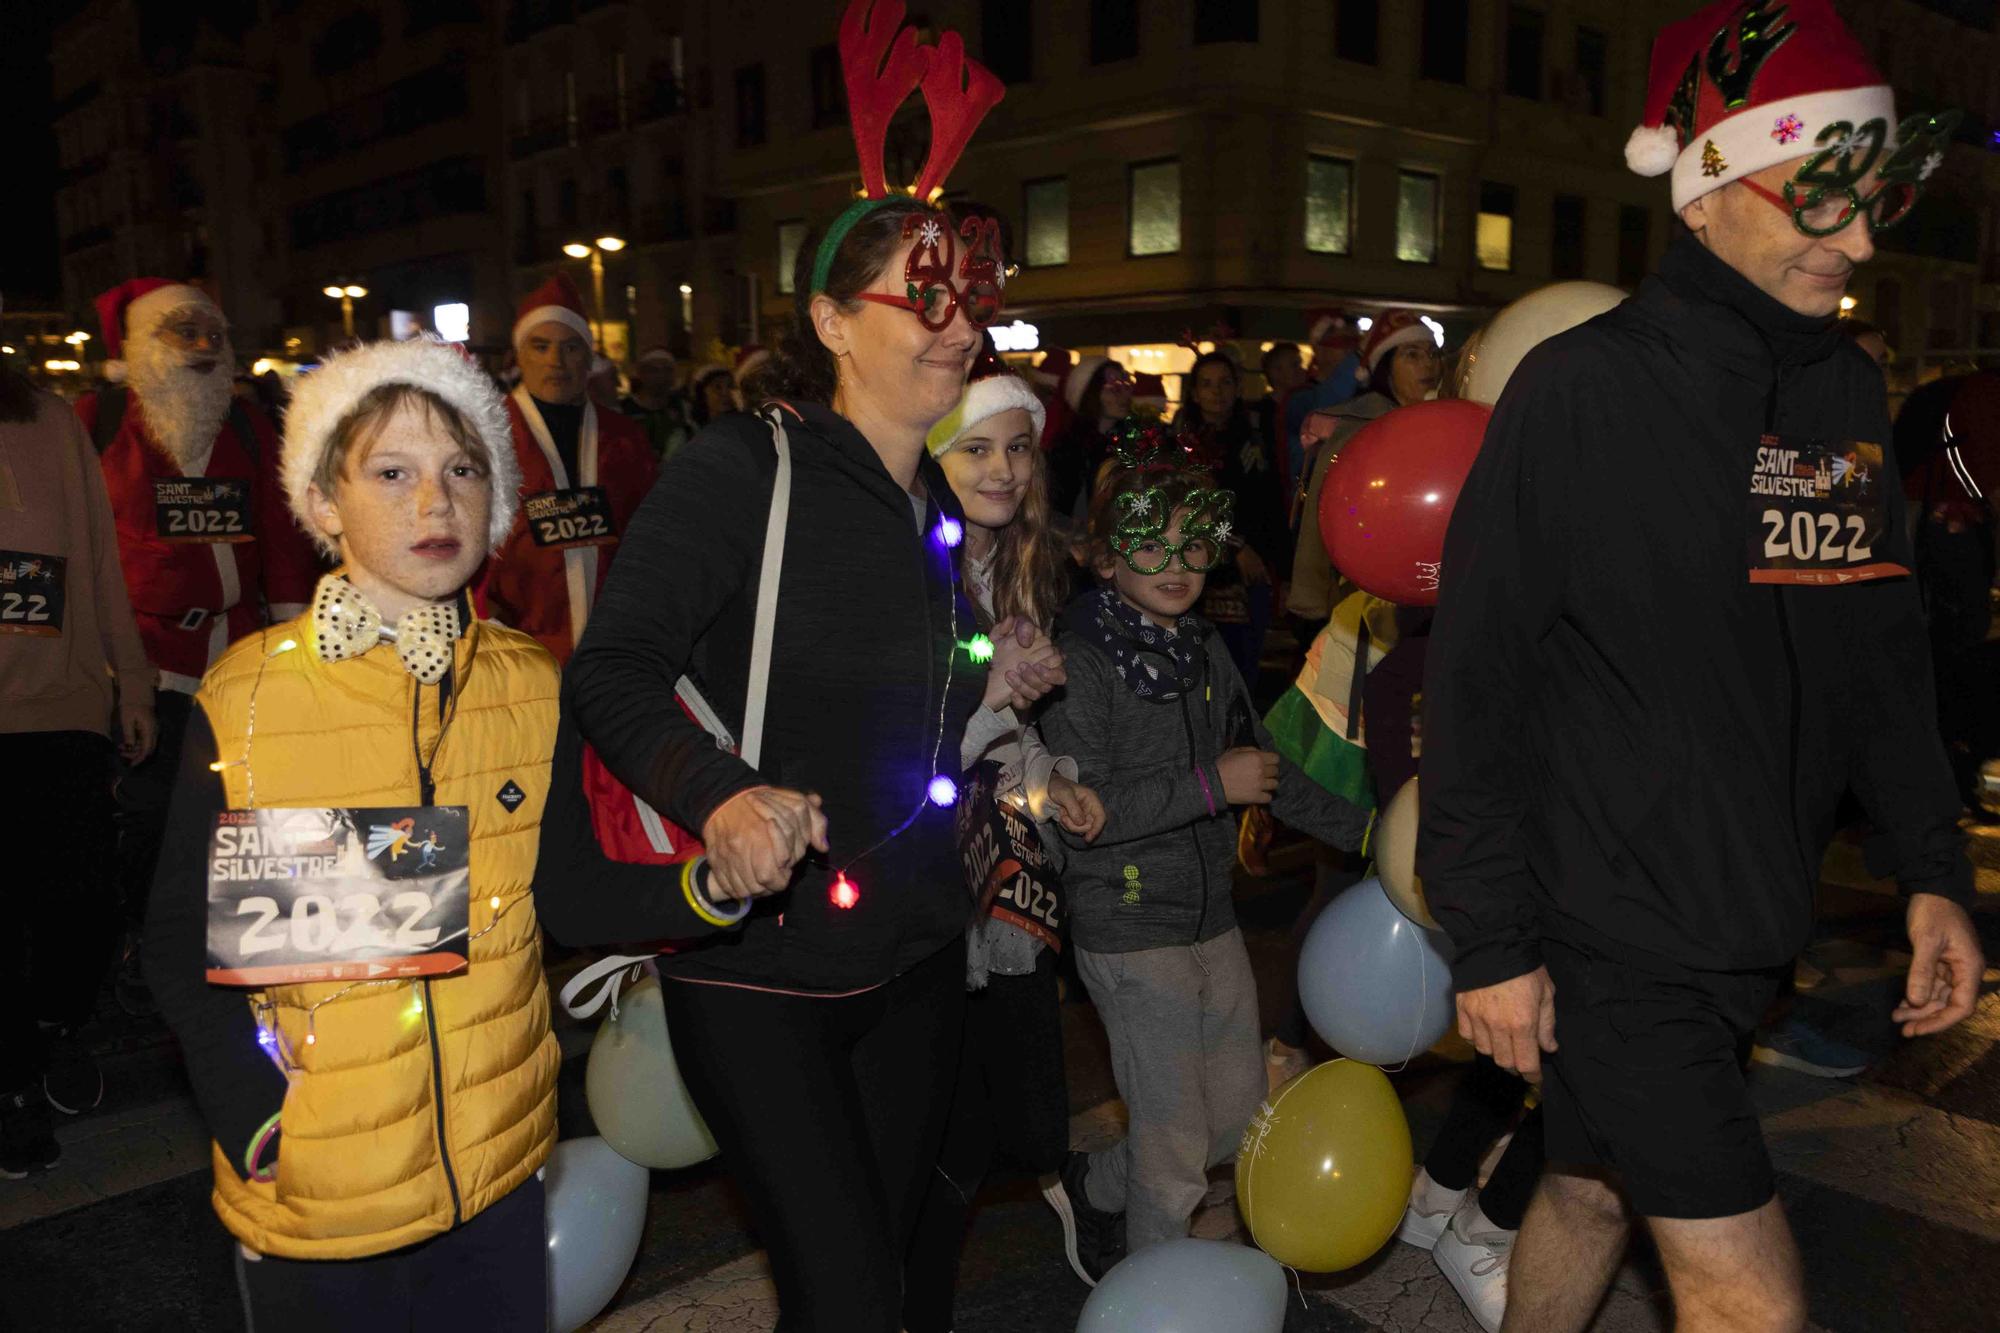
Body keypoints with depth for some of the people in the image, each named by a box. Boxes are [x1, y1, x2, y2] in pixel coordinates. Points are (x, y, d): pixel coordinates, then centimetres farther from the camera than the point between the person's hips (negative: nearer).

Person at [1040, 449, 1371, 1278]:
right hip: (1130, 930, -7)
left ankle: (1092, 1189, 39)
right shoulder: (1080, 658, -15)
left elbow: (1262, 767, 18)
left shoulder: (1203, 650, 7)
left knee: (1240, 1116, 17)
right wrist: (1209, 785, -21)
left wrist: (1366, 832, 14)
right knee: (1176, 1145, 2)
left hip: (1211, 919, 8)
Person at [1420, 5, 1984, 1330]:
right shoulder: (1585, 389, -14)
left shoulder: (1852, 395, 7)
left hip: (1755, 932, 6)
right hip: (1609, 937, -6)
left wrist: (1934, 868, 7)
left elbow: (1882, 653, 13)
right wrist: (1494, 938, -13)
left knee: (1594, 1189, 22)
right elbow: (1477, 679, -14)